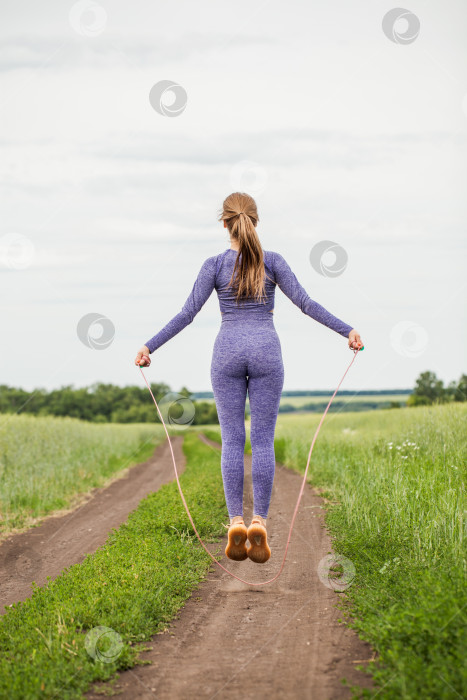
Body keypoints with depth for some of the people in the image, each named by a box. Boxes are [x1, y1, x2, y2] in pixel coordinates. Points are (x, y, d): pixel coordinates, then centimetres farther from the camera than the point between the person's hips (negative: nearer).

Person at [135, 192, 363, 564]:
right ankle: (259, 521, -4)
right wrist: (347, 330, -1)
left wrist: (150, 346, 2)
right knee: (263, 440, 2)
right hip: (266, 351, 0)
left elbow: (188, 313, -4)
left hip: (228, 352, 0)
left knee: (232, 440, 4)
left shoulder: (215, 264, -1)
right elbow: (305, 302, -6)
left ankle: (236, 521, -1)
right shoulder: (272, 260, 0)